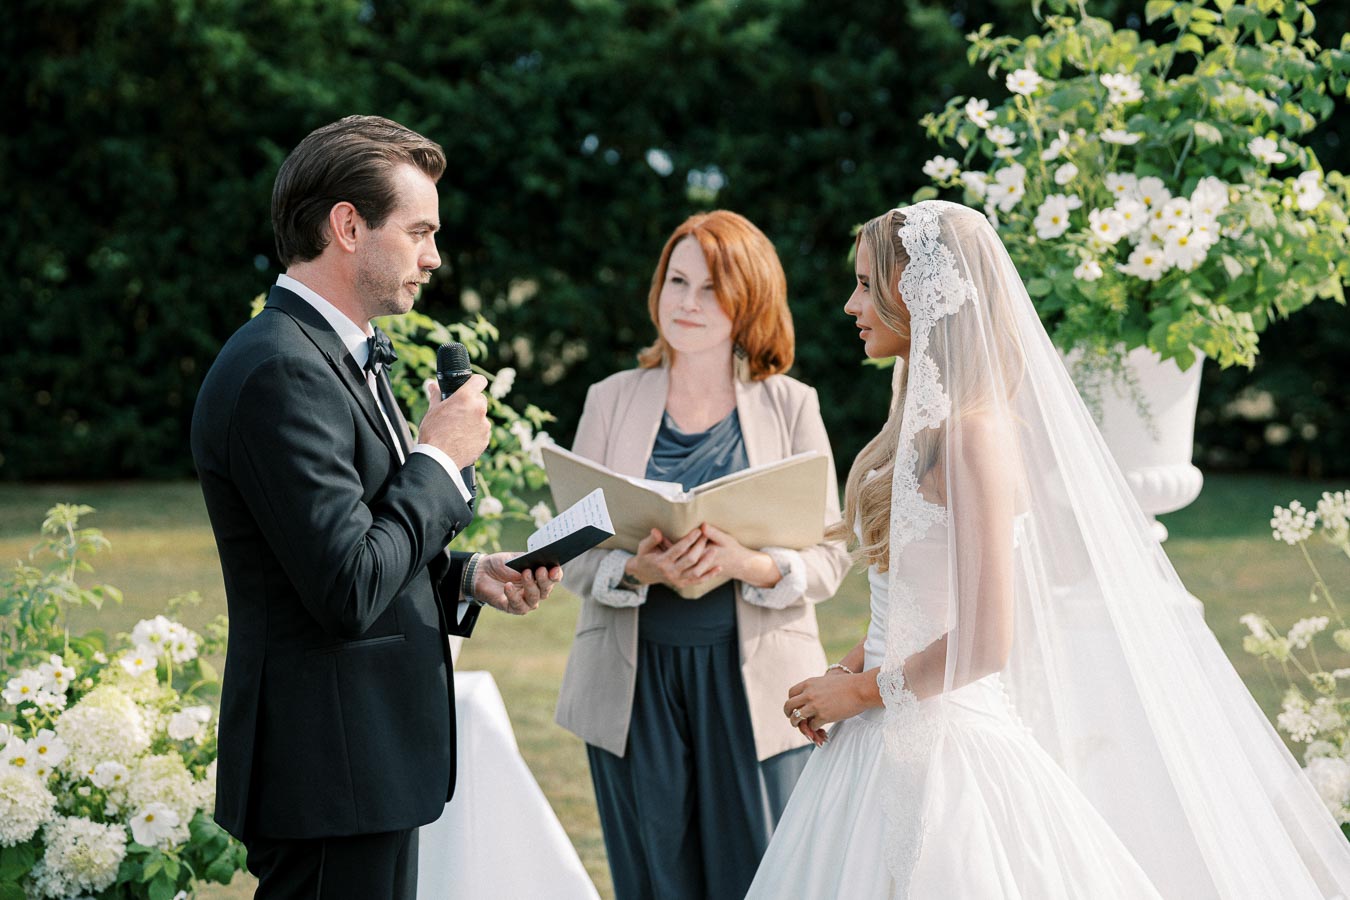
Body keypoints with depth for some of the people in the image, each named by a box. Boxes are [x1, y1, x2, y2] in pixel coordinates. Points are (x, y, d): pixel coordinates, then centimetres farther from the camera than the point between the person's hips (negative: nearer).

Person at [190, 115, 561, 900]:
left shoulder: (337, 358, 15)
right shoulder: (282, 373, -19)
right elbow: (349, 590, -24)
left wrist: (466, 576, 7)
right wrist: (439, 458, -12)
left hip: (366, 767, 10)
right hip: (333, 776, -10)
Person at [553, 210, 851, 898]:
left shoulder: (791, 407, 5)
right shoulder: (611, 402, 8)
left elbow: (829, 558, 0)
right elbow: (570, 552, 4)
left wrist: (750, 565, -21)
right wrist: (636, 569, -18)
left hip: (752, 681, -1)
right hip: (635, 684, 1)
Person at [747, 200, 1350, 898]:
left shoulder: (974, 434, -18)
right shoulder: (925, 420, 10)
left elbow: (984, 640, -22)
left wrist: (861, 691, -10)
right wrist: (852, 667, 3)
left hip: (943, 746, -9)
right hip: (891, 739, 9)